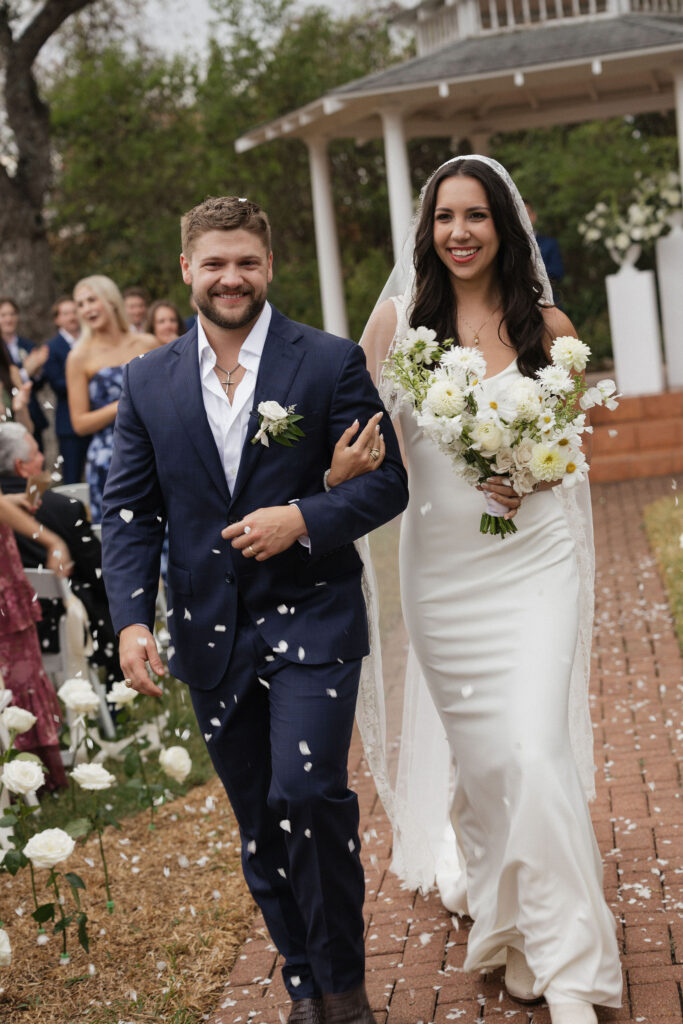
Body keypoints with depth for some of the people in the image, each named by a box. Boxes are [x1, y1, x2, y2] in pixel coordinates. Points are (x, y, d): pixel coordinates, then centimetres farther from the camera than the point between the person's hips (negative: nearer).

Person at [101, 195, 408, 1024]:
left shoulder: (331, 362, -3)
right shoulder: (148, 382, 5)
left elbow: (387, 481, -2)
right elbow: (128, 511, 5)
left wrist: (303, 518, -19)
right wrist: (131, 619, -7)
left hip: (311, 621, -3)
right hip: (210, 636, 4)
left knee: (308, 792, -18)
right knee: (259, 823, 12)